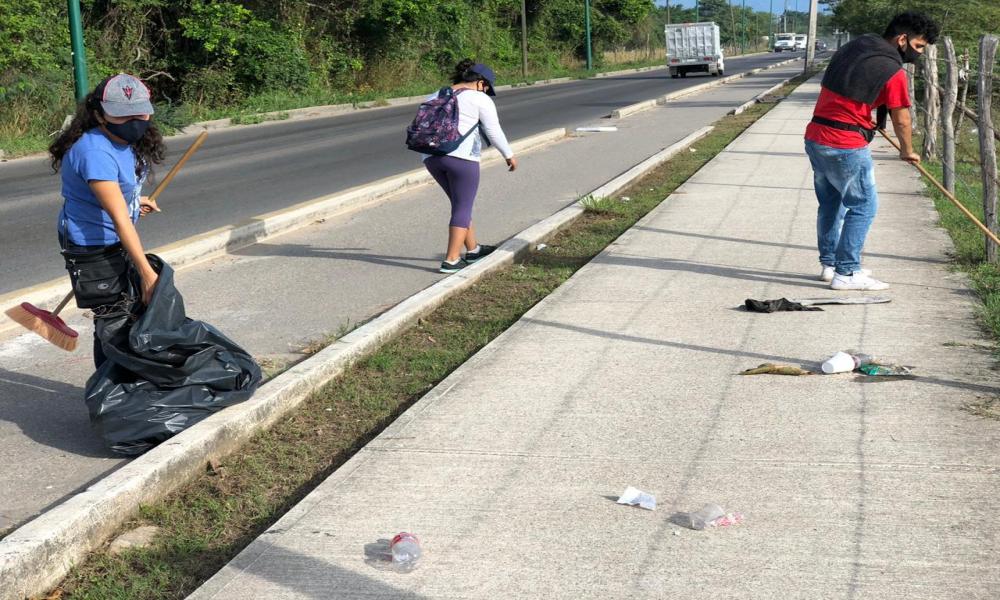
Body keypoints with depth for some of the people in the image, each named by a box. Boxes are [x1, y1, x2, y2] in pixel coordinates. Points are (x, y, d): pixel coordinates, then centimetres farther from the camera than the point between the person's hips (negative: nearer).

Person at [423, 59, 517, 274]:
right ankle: (451, 261, -2)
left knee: (461, 203, 20)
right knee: (463, 208, 2)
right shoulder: (480, 99, 1)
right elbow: (494, 132, -2)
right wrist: (509, 155, 9)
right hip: (461, 156, -7)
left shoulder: (435, 98, 19)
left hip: (431, 157, 7)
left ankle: (473, 250, 28)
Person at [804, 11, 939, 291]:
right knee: (863, 206, 3)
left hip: (815, 138, 8)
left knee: (831, 202, 19)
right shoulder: (892, 71, -12)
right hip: (847, 147, -8)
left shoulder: (852, 47, 12)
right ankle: (846, 273, 3)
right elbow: (901, 119, -4)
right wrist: (908, 151, 13)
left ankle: (829, 264, 27)